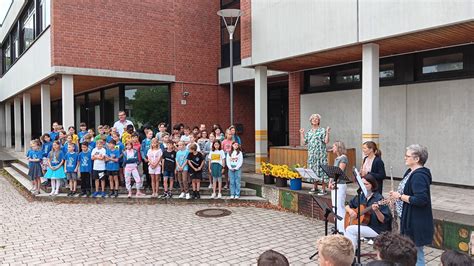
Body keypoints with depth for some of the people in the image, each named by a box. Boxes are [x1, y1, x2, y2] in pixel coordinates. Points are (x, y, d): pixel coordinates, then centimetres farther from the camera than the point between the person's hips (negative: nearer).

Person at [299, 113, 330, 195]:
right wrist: (301, 134, 10)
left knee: (321, 170, -6)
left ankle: (323, 189, -1)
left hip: (321, 155, -5)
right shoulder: (308, 132, 14)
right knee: (313, 171, 9)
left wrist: (327, 133, -18)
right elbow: (303, 143, 11)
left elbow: (326, 141, -9)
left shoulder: (322, 130, 0)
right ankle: (314, 187, 21)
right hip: (311, 155, 5)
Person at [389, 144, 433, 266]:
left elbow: (421, 200, -28)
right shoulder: (411, 172, 9)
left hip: (416, 222, -10)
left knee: (416, 254, 2)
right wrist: (396, 197, 4)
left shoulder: (419, 176, -21)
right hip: (410, 219, 10)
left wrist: (400, 196, -20)